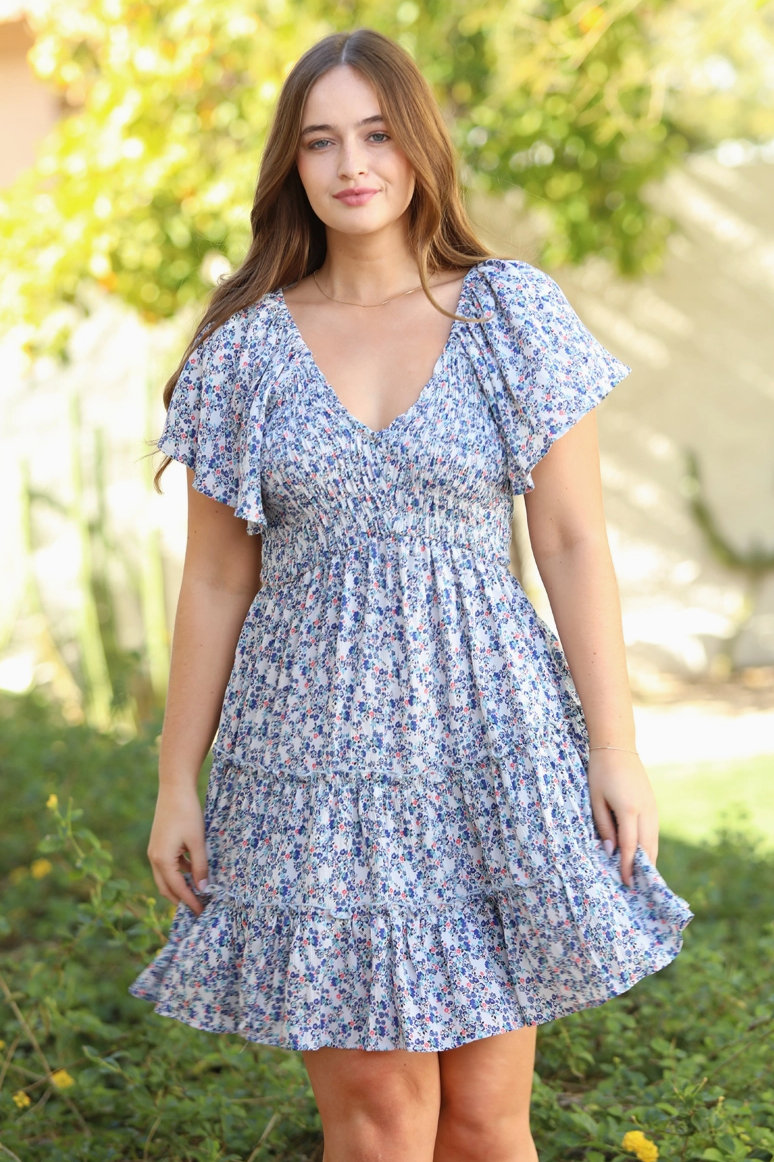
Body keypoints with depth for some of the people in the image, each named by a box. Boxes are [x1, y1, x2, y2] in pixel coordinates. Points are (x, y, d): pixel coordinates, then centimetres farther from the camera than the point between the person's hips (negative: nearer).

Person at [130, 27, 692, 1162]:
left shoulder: (514, 314, 1)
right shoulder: (245, 347, 4)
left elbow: (574, 542, 0)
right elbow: (216, 580, 7)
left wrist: (616, 747, -5)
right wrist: (177, 781, 5)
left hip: (484, 739, 0)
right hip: (317, 757, 1)